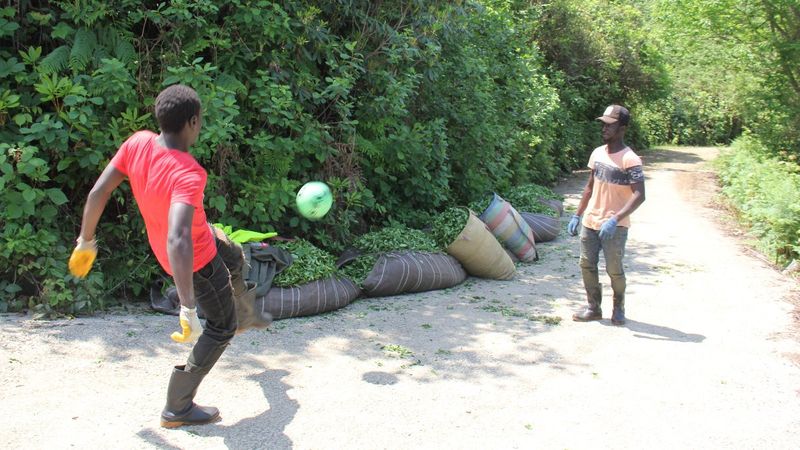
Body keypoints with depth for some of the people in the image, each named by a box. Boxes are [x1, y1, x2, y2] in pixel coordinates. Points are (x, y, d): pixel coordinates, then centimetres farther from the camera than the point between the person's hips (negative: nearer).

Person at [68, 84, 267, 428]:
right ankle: (177, 408, 20)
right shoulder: (188, 174, -38)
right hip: (198, 260, -8)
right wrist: (188, 311, -46)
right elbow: (177, 241, -48)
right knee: (221, 327, 12)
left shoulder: (137, 143, -17)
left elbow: (98, 192, -9)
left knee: (235, 259, 34)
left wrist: (86, 242, 5)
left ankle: (245, 316, 62)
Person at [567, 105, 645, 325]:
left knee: (614, 269, 1)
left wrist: (615, 219, -31)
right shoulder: (597, 153, 7)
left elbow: (639, 195, -21)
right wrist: (577, 215, 12)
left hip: (615, 226, -6)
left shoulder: (630, 160, -14)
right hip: (590, 222, 6)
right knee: (587, 265, 7)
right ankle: (594, 308, 20)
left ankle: (619, 308, 23)